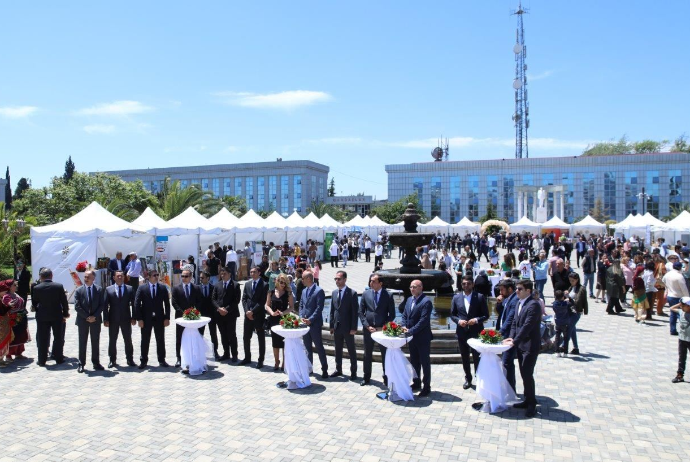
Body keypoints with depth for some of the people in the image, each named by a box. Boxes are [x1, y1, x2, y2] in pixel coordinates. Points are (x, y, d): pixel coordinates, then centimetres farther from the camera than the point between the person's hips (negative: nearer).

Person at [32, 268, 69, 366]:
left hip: (42, 316, 0)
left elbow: (34, 303, 1)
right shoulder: (59, 286, -8)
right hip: (57, 315, 0)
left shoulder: (36, 288, -7)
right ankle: (59, 358, 15)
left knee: (42, 339, 7)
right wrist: (65, 313, 8)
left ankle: (42, 360, 11)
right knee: (58, 337, 10)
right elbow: (64, 301, -4)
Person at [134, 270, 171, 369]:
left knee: (160, 340, 6)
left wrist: (167, 318, -2)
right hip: (146, 319, -1)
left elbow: (167, 304, 4)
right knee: (145, 341, 7)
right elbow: (137, 304, -3)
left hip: (159, 318, 1)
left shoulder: (163, 288, 3)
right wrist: (139, 319, -9)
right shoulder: (142, 288, -1)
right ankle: (143, 361, 17)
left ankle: (162, 360, 16)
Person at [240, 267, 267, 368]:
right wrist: (247, 311, -7)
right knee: (246, 337, 10)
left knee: (261, 338, 4)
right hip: (248, 314, 5)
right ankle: (247, 357, 25)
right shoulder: (247, 284, 11)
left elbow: (262, 301, -13)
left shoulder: (264, 285, -6)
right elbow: (244, 299, 7)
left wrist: (252, 311, -16)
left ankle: (260, 360, 12)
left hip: (259, 315, -5)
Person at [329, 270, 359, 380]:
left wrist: (353, 328, -14)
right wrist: (331, 325, 7)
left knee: (351, 350, 6)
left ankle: (353, 372, 16)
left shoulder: (352, 293, -10)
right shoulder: (334, 293, 7)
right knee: (338, 350, 14)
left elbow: (355, 312, -11)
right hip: (337, 326, 5)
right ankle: (338, 370, 27)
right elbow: (332, 310, 11)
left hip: (347, 327, -5)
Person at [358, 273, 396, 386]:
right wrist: (367, 326, -8)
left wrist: (383, 327, -11)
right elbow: (361, 312, 2)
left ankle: (386, 377, 19)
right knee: (367, 355, 12)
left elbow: (392, 314, -4)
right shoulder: (366, 294, 1)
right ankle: (366, 377, 25)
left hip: (383, 329, -2)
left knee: (385, 355, 6)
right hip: (368, 329, 2)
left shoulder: (388, 295, -6)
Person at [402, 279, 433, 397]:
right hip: (411, 336, 7)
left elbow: (423, 320, -22)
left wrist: (410, 331, -21)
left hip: (422, 337, -7)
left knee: (425, 362, 3)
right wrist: (404, 327, -5)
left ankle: (427, 386, 12)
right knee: (414, 361, 17)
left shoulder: (426, 301, -16)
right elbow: (404, 315, 14)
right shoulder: (409, 300, 10)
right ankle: (416, 383, 31)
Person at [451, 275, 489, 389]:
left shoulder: (480, 297, -3)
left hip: (476, 332, -3)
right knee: (465, 358, 12)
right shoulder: (456, 298, 4)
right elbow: (452, 315, 8)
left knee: (477, 357, 3)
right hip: (462, 332, 3)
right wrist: (458, 321, -11)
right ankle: (468, 379, 27)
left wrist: (476, 320, -19)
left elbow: (486, 315, -2)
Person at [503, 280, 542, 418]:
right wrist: (511, 337, 0)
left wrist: (515, 341, -20)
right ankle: (528, 400, 27)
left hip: (530, 345, -9)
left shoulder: (533, 305, -18)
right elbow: (515, 322, 14)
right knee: (524, 374, 15)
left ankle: (532, 404, 6)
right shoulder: (519, 303, 11)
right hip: (521, 344, 9)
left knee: (527, 374, -7)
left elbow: (527, 326, -22)